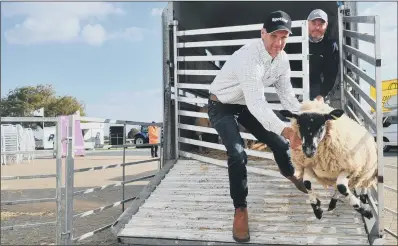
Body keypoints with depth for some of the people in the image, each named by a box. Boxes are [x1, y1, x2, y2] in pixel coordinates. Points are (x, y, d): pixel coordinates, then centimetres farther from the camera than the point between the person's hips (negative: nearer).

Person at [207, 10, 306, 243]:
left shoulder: (282, 58, -10)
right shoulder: (249, 57, -37)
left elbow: (287, 94, -2)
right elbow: (257, 103, -45)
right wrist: (284, 129, -57)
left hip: (248, 105, 7)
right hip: (222, 107, -7)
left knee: (278, 141, 13)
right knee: (238, 154, -24)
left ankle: (290, 173, 47)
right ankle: (240, 209, -5)